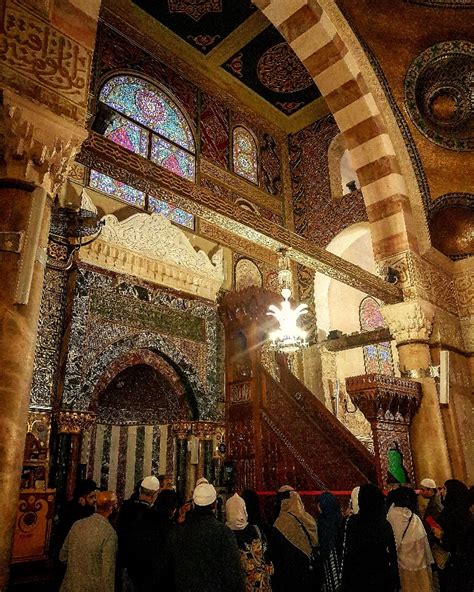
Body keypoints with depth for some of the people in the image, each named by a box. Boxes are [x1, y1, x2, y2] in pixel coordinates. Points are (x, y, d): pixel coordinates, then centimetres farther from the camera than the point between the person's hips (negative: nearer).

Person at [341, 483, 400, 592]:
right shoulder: (386, 524, -6)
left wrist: (345, 582, -3)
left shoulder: (352, 522, -14)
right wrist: (395, 582, 7)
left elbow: (346, 552, -12)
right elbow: (393, 555, -3)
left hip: (357, 579, -2)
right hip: (382, 578, 2)